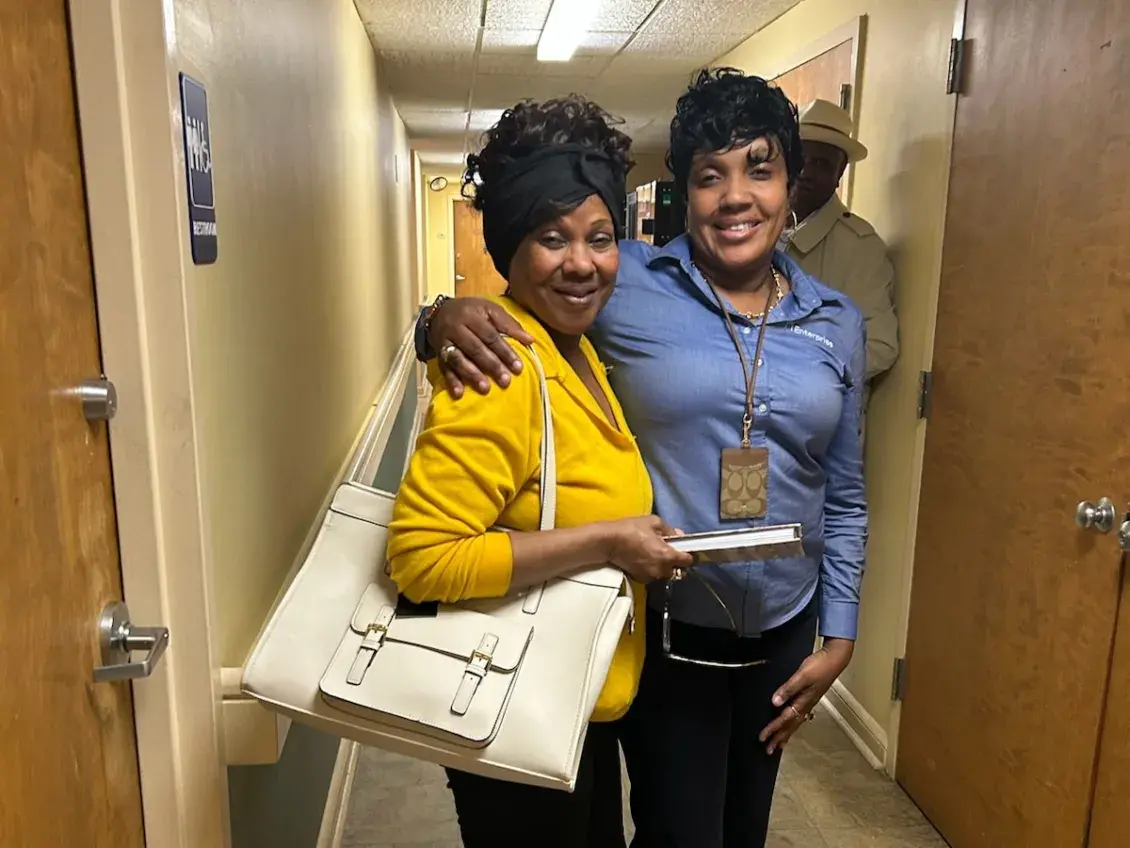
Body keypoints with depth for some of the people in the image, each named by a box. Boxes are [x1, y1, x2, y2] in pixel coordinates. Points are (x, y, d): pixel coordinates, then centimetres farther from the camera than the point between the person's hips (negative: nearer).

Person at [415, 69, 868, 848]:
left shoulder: (839, 323, 0)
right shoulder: (624, 285, -12)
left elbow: (844, 498, 6)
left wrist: (839, 637, 5)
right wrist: (447, 317, -29)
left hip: (783, 636, 5)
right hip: (664, 632, -4)